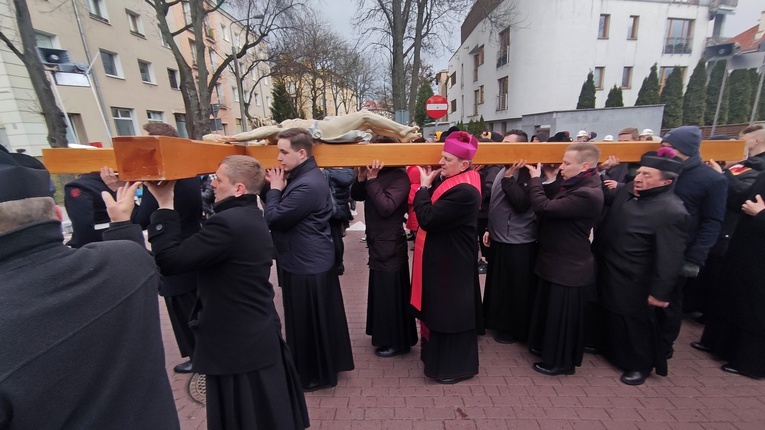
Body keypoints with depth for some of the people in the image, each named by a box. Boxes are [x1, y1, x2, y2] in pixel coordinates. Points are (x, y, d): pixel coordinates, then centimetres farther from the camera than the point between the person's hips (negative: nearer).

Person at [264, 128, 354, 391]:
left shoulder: (307, 185, -25)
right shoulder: (303, 176, 9)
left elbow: (274, 219, -21)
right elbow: (283, 213, 11)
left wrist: (275, 189, -8)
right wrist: (277, 188, -3)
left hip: (307, 265, -10)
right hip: (312, 261, 10)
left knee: (307, 322, 7)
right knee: (319, 319, 22)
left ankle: (314, 375, 28)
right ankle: (328, 363, 41)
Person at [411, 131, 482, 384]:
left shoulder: (464, 192, -26)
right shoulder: (450, 181, 4)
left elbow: (427, 219, -27)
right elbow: (431, 213, 9)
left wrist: (424, 187, -15)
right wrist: (429, 185, 0)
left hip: (451, 264, -10)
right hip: (442, 258, 10)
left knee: (449, 313, 7)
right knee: (439, 310, 23)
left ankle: (454, 366, 28)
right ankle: (438, 354, 44)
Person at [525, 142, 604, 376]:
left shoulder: (587, 194, -25)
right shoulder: (574, 187, 8)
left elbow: (544, 207, -29)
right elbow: (551, 206, 8)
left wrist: (535, 179, -16)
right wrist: (538, 178, -1)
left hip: (568, 267, -10)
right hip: (557, 261, 10)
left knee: (562, 314, 6)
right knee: (549, 308, 22)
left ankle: (561, 361, 25)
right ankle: (547, 346, 41)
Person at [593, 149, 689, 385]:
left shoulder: (672, 212, -22)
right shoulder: (626, 191, -1)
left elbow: (669, 259, -21)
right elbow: (606, 222, 14)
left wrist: (659, 292, -18)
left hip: (634, 283, -7)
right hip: (609, 272, 8)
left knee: (635, 324, 11)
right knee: (611, 317, 24)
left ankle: (640, 364, 33)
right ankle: (610, 350, 46)